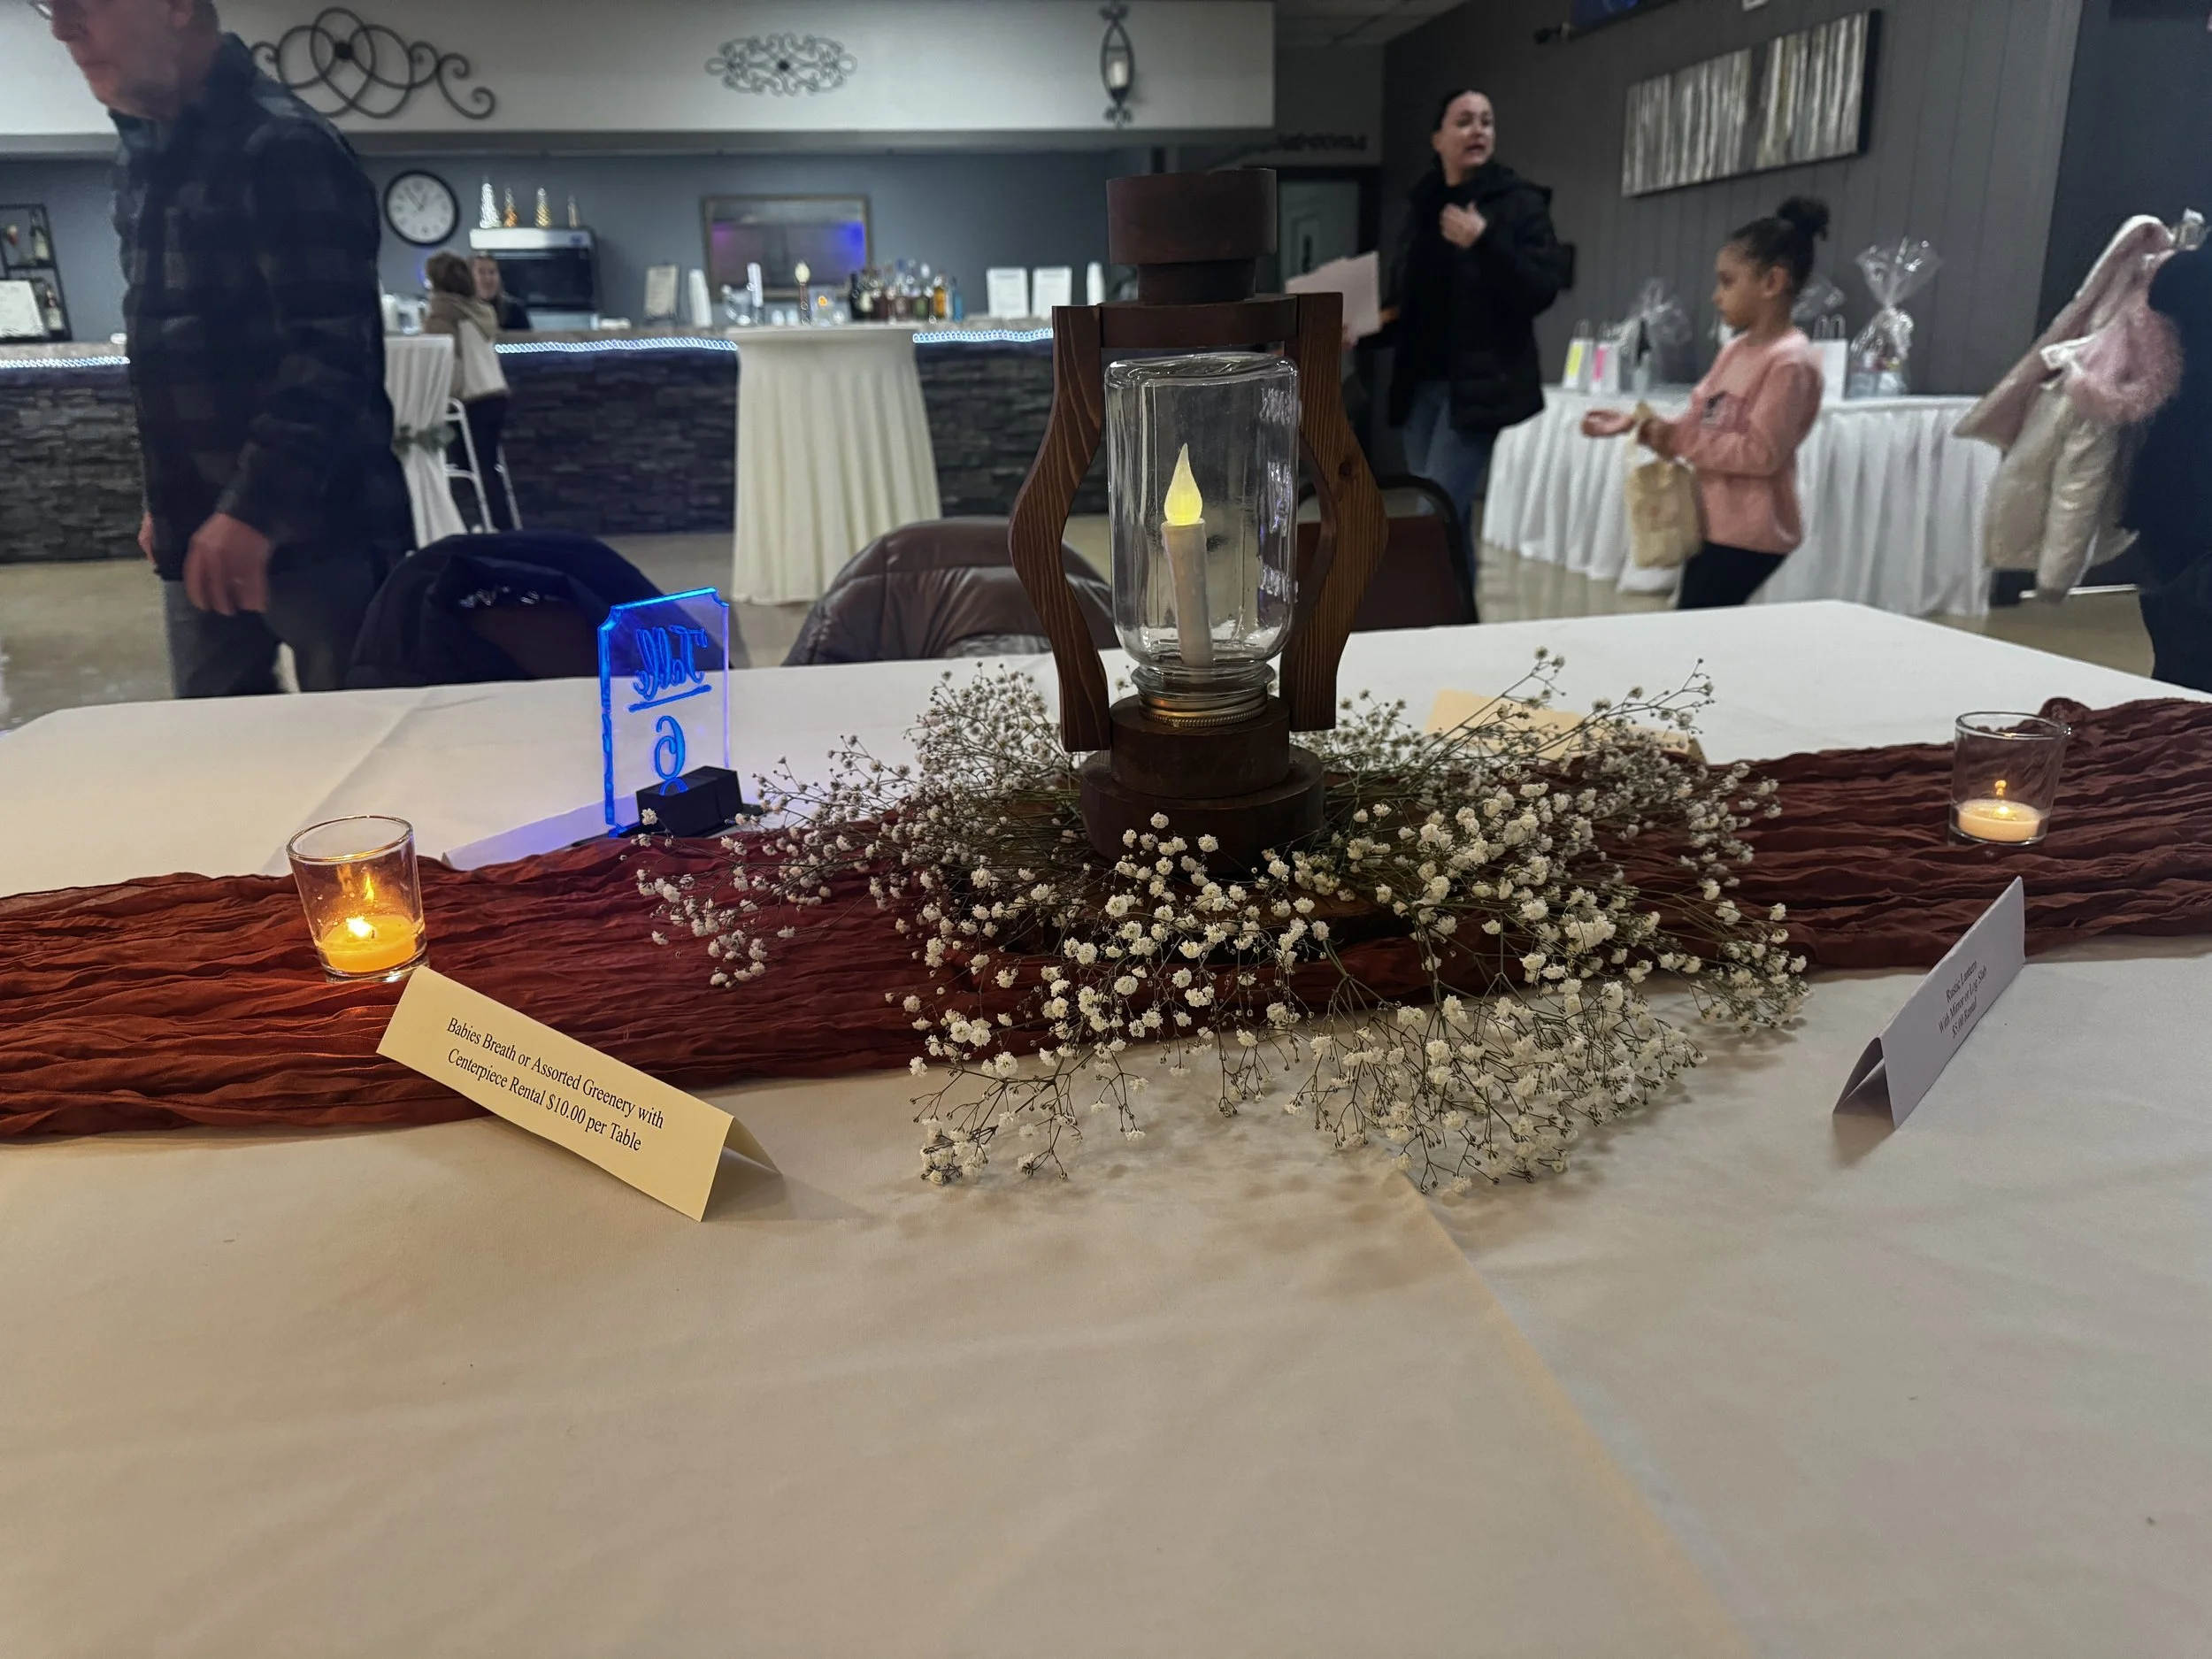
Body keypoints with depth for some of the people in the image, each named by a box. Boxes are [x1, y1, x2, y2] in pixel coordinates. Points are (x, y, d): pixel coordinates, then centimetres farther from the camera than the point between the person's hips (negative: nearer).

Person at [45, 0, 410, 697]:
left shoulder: (282, 148, -12)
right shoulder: (141, 159, 16)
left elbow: (330, 351, -22)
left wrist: (254, 507, -28)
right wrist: (166, 499, 23)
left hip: (313, 528, -9)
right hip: (202, 534, 9)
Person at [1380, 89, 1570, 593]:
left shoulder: (1519, 202, -2)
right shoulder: (1421, 206, 13)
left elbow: (1542, 290, -11)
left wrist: (1485, 242, -22)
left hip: (1480, 386, -6)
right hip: (1422, 384, 6)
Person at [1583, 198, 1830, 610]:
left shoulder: (1790, 360, -17)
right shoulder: (1735, 349, 12)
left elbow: (1761, 453, -22)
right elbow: (1698, 422, 15)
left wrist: (1678, 441, -20)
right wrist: (1636, 423, 2)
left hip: (1749, 534, -9)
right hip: (1713, 523, 9)